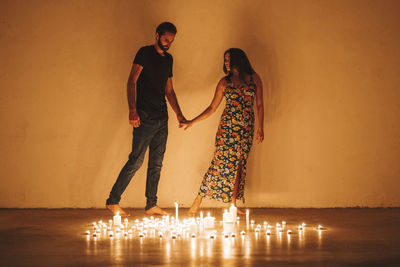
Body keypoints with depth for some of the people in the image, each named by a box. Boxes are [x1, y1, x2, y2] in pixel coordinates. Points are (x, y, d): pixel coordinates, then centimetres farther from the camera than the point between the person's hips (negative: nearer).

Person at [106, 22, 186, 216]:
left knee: (156, 164, 8)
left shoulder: (168, 59, 17)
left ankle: (151, 205, 14)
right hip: (145, 116, -7)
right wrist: (132, 110, -24)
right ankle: (113, 201, -3)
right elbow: (132, 81, -13)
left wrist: (179, 114, 16)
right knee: (136, 161, -10)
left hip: (162, 118, 7)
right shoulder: (145, 53, -4)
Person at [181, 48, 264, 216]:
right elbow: (212, 108, 8)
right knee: (221, 162, -8)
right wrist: (192, 122, 2)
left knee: (239, 164, 0)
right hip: (227, 126, -1)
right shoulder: (224, 82, 6)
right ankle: (198, 199, -3)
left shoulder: (254, 79, 7)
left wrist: (260, 128, 3)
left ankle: (233, 204, 5)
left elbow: (260, 105, 9)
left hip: (247, 128, 1)